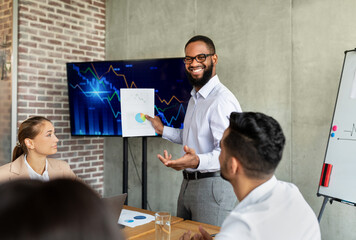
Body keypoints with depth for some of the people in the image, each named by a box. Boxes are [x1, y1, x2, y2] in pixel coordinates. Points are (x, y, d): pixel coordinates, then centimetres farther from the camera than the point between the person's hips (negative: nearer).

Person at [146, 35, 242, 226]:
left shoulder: (222, 100, -18)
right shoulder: (194, 98, 15)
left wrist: (197, 161, -42)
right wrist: (163, 130, 21)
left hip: (213, 187, -9)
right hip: (188, 184, 10)